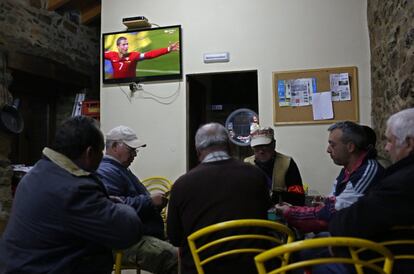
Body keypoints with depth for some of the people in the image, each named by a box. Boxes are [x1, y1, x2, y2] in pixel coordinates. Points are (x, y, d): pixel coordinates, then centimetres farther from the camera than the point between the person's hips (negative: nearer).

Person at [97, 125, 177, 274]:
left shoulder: (122, 170, 23)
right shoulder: (106, 172, -12)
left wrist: (156, 202, 10)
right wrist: (150, 201, -18)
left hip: (148, 235, 11)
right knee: (175, 258, -28)